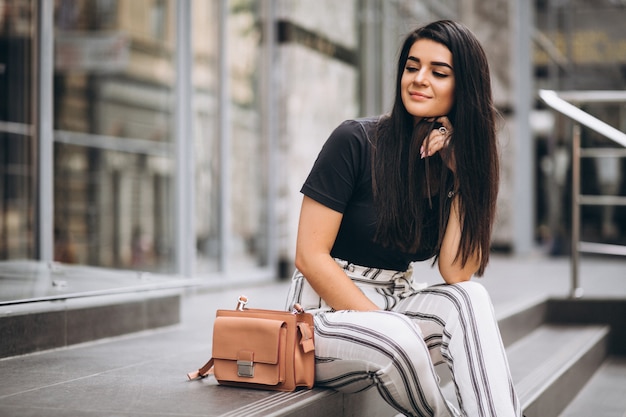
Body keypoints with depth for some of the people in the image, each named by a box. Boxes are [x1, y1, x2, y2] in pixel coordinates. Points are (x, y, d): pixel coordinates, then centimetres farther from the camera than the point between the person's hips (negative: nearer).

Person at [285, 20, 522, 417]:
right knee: (398, 340, -36)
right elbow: (311, 256, -15)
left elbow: (457, 273, -9)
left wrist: (461, 173, -14)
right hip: (326, 312, -5)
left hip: (397, 304, 5)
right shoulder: (356, 141, -12)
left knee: (472, 298, -26)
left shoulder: (462, 160, 4)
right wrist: (384, 325, -19)